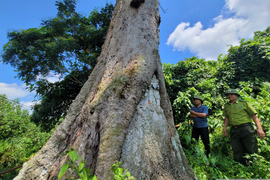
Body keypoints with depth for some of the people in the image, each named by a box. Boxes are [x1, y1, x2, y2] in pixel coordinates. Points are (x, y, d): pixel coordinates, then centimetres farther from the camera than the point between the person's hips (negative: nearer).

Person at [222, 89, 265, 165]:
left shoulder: (244, 103, 3)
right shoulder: (226, 106, 13)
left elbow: (254, 115, 0)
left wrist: (259, 128, -10)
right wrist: (224, 127, 10)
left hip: (246, 129, -3)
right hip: (234, 131, 4)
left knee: (251, 151, 1)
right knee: (237, 152, 8)